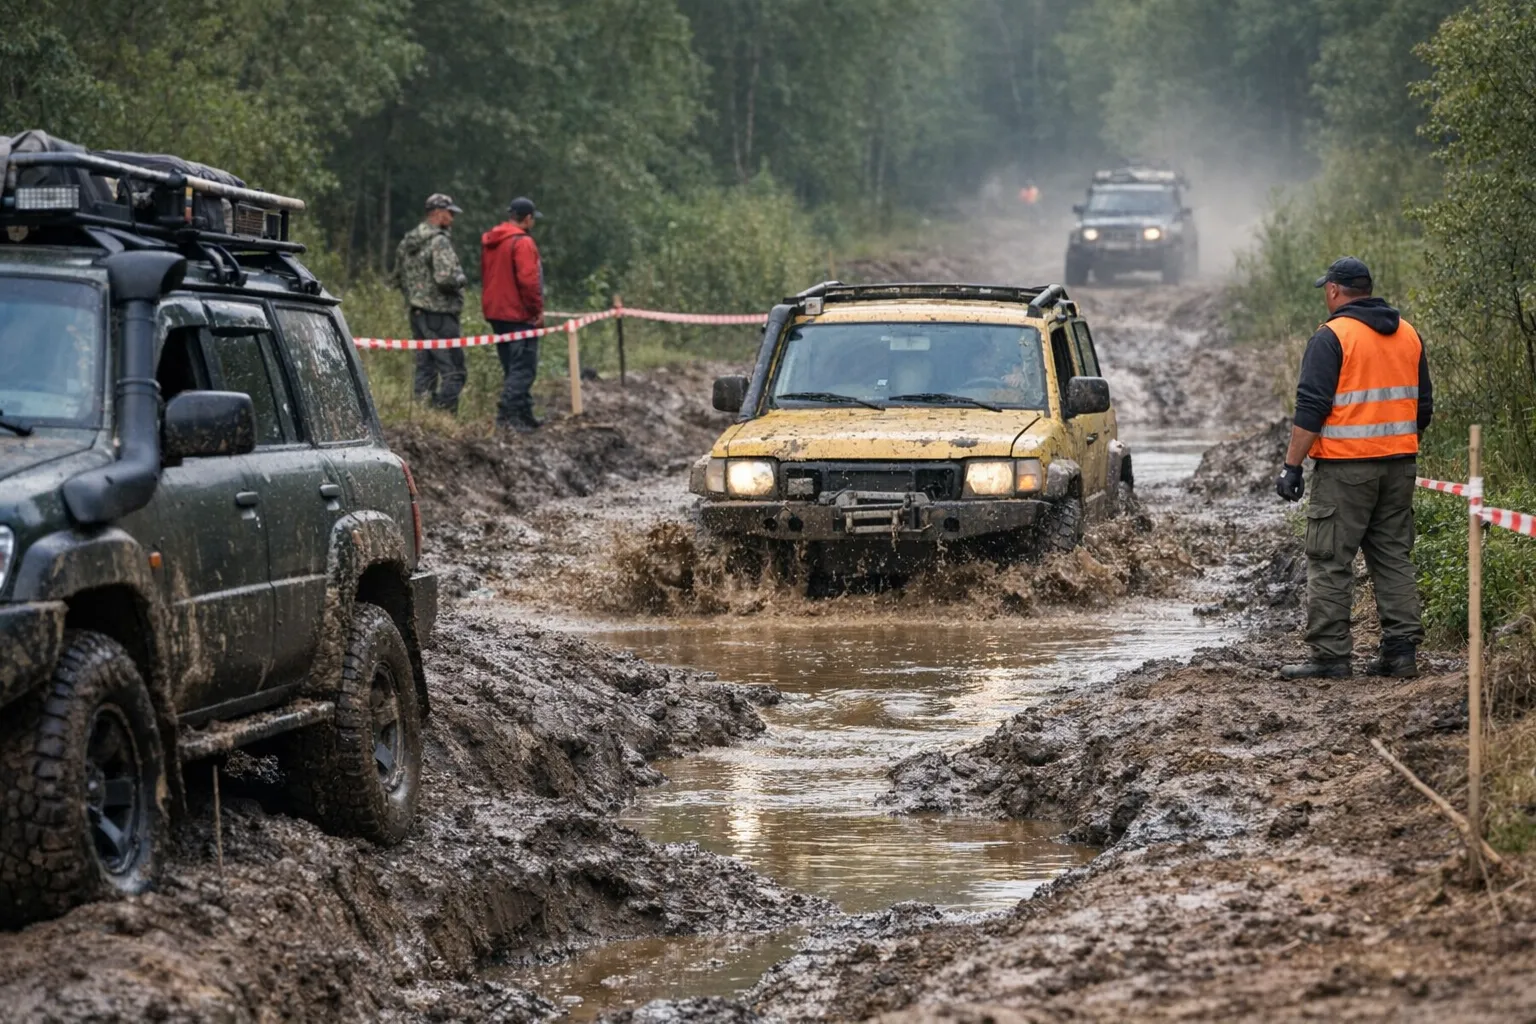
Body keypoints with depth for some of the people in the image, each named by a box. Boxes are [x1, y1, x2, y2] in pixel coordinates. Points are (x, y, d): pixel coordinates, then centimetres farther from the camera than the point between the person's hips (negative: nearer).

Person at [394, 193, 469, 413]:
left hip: (417, 312, 9)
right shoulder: (439, 241, -16)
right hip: (440, 315, -9)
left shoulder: (407, 241, 12)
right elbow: (445, 278, -26)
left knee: (425, 367, 14)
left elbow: (398, 277, 19)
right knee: (452, 370, -5)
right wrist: (462, 279, -7)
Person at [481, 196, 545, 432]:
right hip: (519, 314, -9)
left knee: (512, 367, 15)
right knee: (523, 368, -6)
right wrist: (538, 309, -12)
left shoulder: (489, 242, 13)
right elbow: (528, 280, -22)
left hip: (496, 313, 9)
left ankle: (524, 414, 18)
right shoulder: (522, 242, -15)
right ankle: (508, 414, -14)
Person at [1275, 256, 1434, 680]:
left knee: (1329, 562, -2)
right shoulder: (1408, 335, 12)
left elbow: (1311, 409, -14)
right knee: (1394, 558, 12)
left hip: (1345, 467, -7)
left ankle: (1329, 654, -4)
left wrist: (1292, 465, -11)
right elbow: (1424, 406, 18)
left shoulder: (1332, 338, -10)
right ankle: (1401, 650, 8)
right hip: (1399, 464, 7)